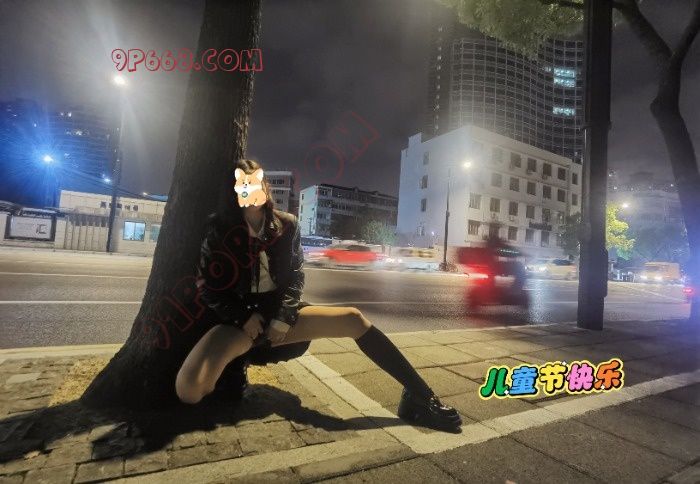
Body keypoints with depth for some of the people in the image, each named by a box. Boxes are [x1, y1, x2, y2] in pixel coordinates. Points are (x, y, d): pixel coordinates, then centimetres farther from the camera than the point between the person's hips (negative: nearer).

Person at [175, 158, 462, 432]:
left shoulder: (287, 225, 2)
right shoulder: (218, 228, -4)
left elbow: (295, 276, 4)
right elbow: (208, 285, -2)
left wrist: (282, 318, -11)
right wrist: (244, 319, -12)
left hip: (278, 311, 3)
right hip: (238, 318, -2)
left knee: (353, 319, -16)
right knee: (189, 389, -29)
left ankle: (419, 396, -11)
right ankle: (232, 371, 6)